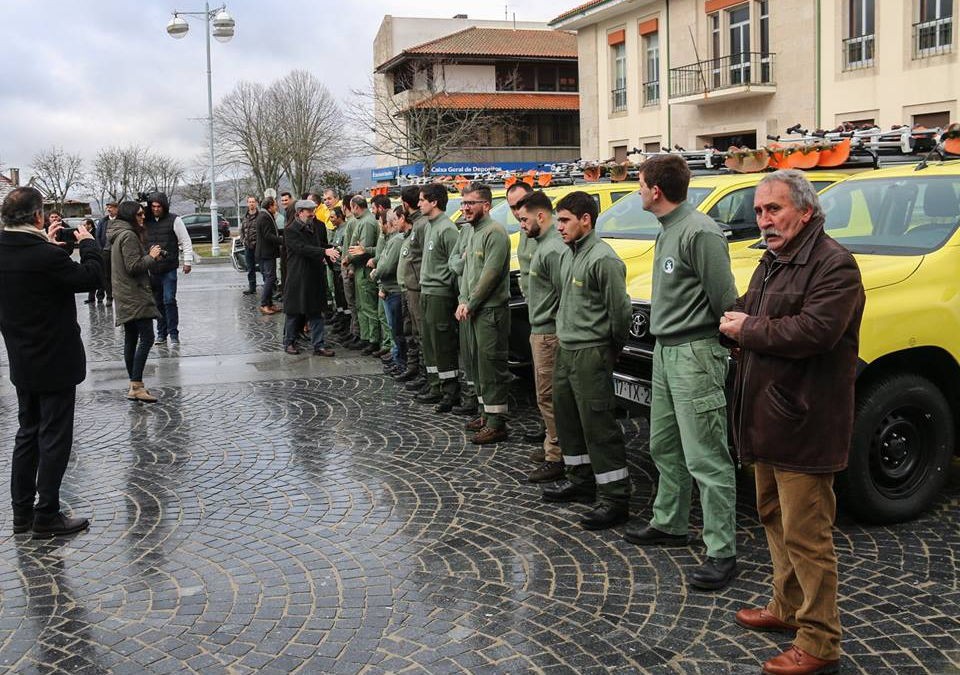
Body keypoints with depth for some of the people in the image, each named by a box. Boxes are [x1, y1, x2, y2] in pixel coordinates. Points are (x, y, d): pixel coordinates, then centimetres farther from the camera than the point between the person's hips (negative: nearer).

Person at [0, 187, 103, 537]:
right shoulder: (46, 256, -24)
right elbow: (90, 277, -12)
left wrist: (46, 243, 14)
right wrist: (87, 243, 2)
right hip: (55, 362, -8)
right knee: (54, 438, 3)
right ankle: (46, 515, 10)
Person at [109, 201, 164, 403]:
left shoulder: (119, 235, 18)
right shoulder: (129, 235, -14)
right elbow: (134, 267, -19)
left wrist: (150, 256, 12)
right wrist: (152, 257, -6)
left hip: (126, 298, 11)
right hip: (136, 296, -11)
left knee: (131, 340, 11)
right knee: (146, 337, -13)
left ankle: (134, 386, 14)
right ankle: (137, 385, -18)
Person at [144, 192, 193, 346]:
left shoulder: (174, 220, -3)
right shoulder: (146, 222, 9)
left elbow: (185, 242, 0)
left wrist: (187, 261, -2)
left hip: (169, 269, -4)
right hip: (152, 270, 4)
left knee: (169, 301, -9)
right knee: (158, 303, 8)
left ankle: (174, 334, 0)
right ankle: (161, 333, 17)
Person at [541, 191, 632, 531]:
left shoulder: (602, 258, -17)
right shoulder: (569, 255, 13)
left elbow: (620, 309, -16)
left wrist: (612, 346, -4)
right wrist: (563, 332, 17)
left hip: (591, 353, -10)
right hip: (566, 350, 10)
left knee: (598, 424, -7)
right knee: (566, 416, 17)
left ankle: (615, 498, -1)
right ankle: (580, 479, 33)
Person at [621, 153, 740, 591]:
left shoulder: (699, 232, -18)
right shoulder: (667, 230, 13)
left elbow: (724, 300, -18)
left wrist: (727, 343, -11)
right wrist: (666, 342, 16)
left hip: (694, 355, -10)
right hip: (666, 352, 10)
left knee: (706, 459, -6)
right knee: (664, 447, 20)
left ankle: (721, 553, 1)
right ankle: (669, 525, 35)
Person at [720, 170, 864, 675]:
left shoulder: (833, 264, -15)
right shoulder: (772, 262, 16)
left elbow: (815, 330, -27)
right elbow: (747, 312, 23)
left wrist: (748, 329, -15)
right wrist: (737, 320, -2)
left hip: (803, 427, -10)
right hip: (766, 419, 10)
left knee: (805, 534, -4)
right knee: (775, 518, 20)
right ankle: (788, 608, 36)